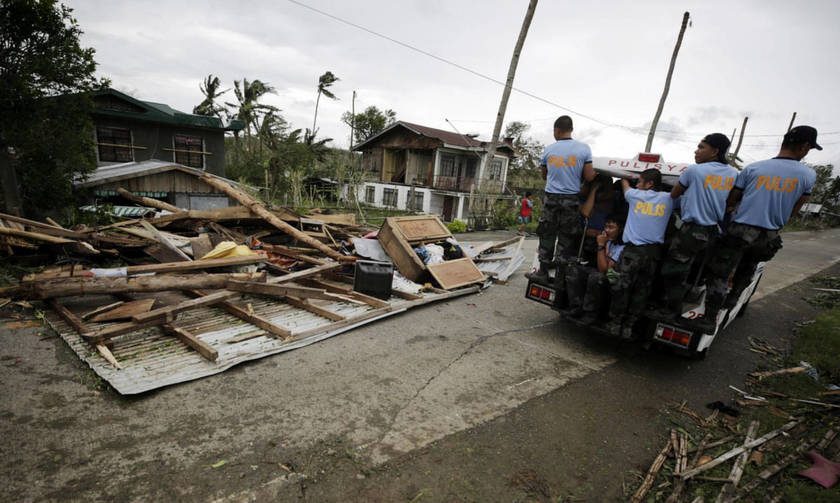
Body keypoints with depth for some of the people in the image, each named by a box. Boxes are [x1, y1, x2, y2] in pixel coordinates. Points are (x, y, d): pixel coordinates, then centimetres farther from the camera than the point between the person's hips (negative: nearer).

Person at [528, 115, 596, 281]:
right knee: (566, 237, 7)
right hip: (571, 199, -1)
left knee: (547, 235, 9)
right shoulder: (583, 148, -3)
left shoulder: (549, 149, 2)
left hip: (551, 198, 1)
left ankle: (543, 271, 14)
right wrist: (575, 174, 15)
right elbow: (589, 177, -3)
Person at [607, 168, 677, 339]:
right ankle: (628, 326, 13)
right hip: (653, 251, 3)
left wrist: (625, 179, 49)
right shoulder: (667, 199, 8)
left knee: (622, 287, 3)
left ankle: (615, 324, 10)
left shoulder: (636, 195, 5)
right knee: (641, 290, 8)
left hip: (632, 249, -3)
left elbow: (625, 184, 28)